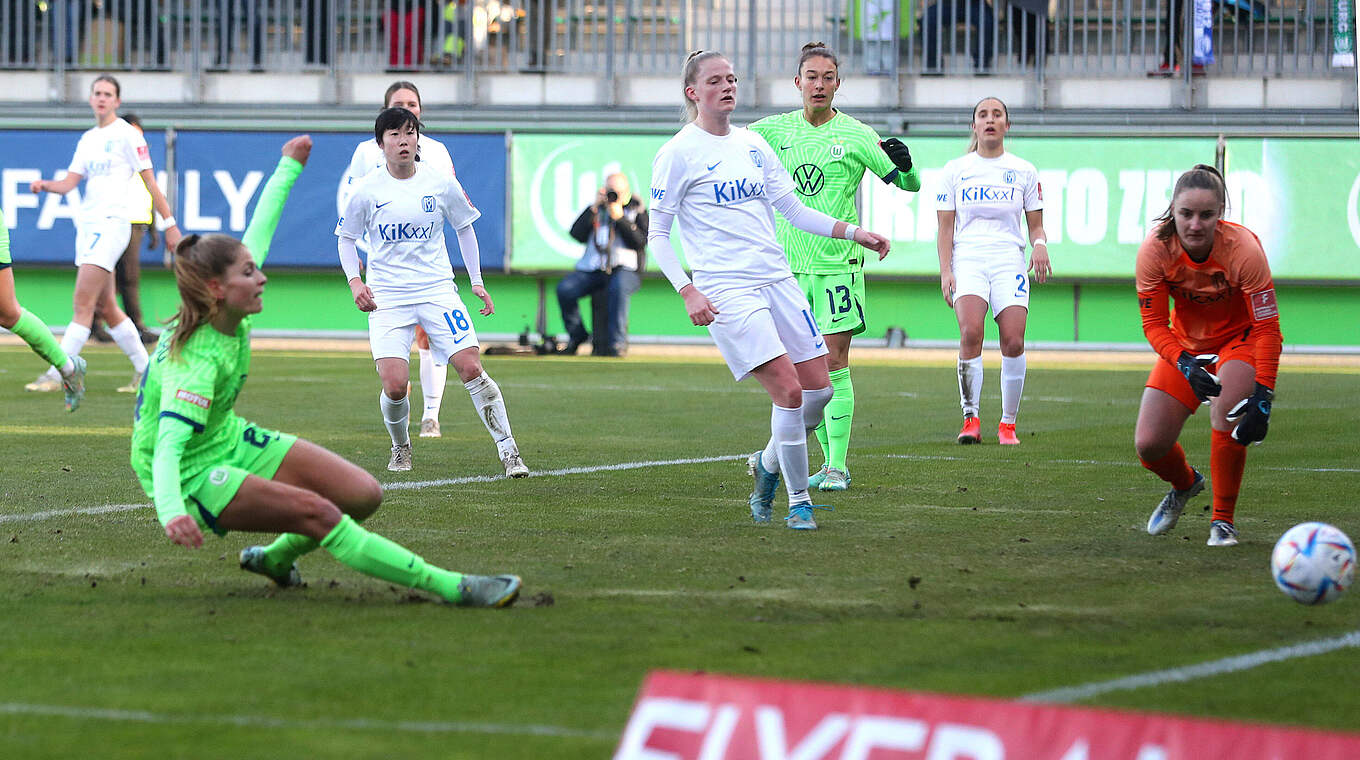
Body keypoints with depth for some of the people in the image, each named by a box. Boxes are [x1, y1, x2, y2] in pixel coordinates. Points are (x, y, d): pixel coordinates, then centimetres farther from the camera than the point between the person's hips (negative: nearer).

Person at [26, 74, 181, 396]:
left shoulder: (127, 135, -3)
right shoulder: (87, 139, 17)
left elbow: (150, 181, -3)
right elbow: (69, 183, 11)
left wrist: (169, 224, -4)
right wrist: (44, 185, -10)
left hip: (112, 222, -8)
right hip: (86, 223, 8)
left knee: (83, 303, -13)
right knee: (105, 307, 9)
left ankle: (57, 374, -16)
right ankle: (145, 369, 18)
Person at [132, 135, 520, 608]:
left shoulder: (232, 311, -8)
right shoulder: (195, 362, -32)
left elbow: (257, 232, 10)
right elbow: (167, 445, -43)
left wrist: (289, 166, 22)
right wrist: (171, 512, -62)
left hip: (231, 441, 9)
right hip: (192, 474, -9)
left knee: (363, 495, -2)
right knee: (319, 514, -26)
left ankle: (275, 558, 25)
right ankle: (450, 588, -29)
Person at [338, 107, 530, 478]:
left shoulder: (442, 183, 0)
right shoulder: (366, 190, -3)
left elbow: (464, 227, 15)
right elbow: (346, 238, 11)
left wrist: (476, 281, 11)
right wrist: (355, 281, -4)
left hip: (437, 290, 1)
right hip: (387, 297, -1)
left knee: (471, 368, -13)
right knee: (395, 385, -15)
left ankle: (509, 451, -4)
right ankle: (400, 447, 15)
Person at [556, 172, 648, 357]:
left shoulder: (637, 211, 8)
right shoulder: (597, 210, 15)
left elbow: (641, 241, -7)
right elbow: (576, 234, 2)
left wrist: (619, 218, -12)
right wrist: (594, 208, -4)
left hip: (624, 270, -3)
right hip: (592, 270, 4)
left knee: (618, 287, -39)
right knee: (564, 289, -22)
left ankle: (617, 342, -33)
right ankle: (577, 335, 0)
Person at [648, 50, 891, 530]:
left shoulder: (752, 143, 15)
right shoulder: (679, 153, -4)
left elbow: (793, 209, 18)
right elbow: (657, 234, -3)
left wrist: (852, 232, 7)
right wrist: (688, 292, -14)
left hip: (776, 277, 7)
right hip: (726, 289, -7)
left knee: (819, 389, 2)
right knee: (788, 390, -16)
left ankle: (768, 464, 28)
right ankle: (798, 502, -2)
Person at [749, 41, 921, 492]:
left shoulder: (856, 135, -2)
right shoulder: (777, 130, 6)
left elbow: (909, 185, -1)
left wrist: (904, 163, -22)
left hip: (837, 263, -4)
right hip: (790, 265, 4)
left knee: (833, 363, -8)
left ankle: (838, 467, -6)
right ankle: (828, 459, 18)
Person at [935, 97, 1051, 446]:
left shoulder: (1024, 171, 12)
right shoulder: (955, 170, 10)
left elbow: (1035, 224, 16)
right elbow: (945, 227, 9)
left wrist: (1039, 244, -7)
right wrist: (945, 271, -3)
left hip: (1009, 259, 1)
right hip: (968, 257, -1)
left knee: (1013, 340, -14)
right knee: (971, 331, -24)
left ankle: (1008, 423, 1)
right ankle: (971, 419, -19)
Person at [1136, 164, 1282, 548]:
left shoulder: (1243, 249, -31)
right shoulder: (1155, 249, -23)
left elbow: (1267, 329, -27)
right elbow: (1153, 323, -15)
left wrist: (1262, 398, -35)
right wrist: (1185, 365, -34)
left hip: (1241, 339, -3)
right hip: (1186, 342, 3)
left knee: (1226, 419, -31)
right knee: (1149, 445, -7)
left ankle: (1223, 520, -8)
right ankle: (1185, 483, 31)